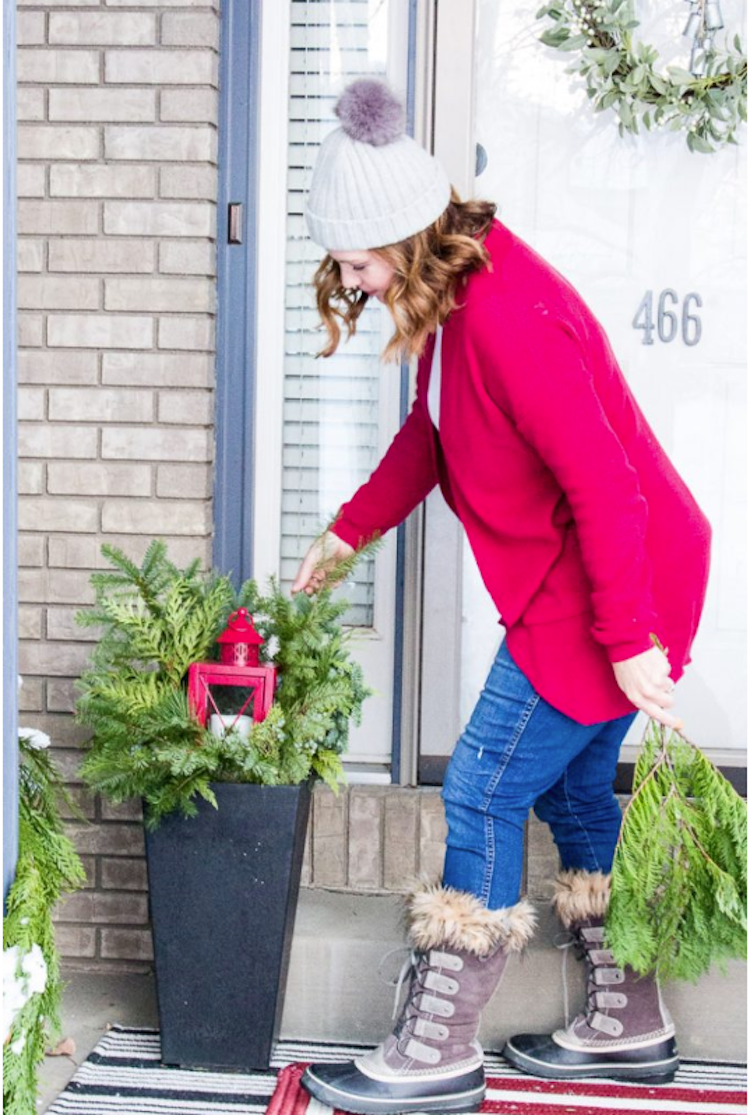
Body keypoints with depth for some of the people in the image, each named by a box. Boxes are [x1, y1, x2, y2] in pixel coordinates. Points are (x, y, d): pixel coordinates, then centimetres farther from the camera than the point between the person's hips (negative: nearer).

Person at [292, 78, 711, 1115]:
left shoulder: (512, 321, -27)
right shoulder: (454, 300, 6)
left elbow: (603, 484, -27)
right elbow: (431, 431, 22)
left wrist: (629, 642, -23)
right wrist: (346, 531, 23)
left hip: (615, 587, -10)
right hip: (569, 587, 10)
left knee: (485, 797, -5)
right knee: (573, 791, 17)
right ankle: (628, 1027, 30)